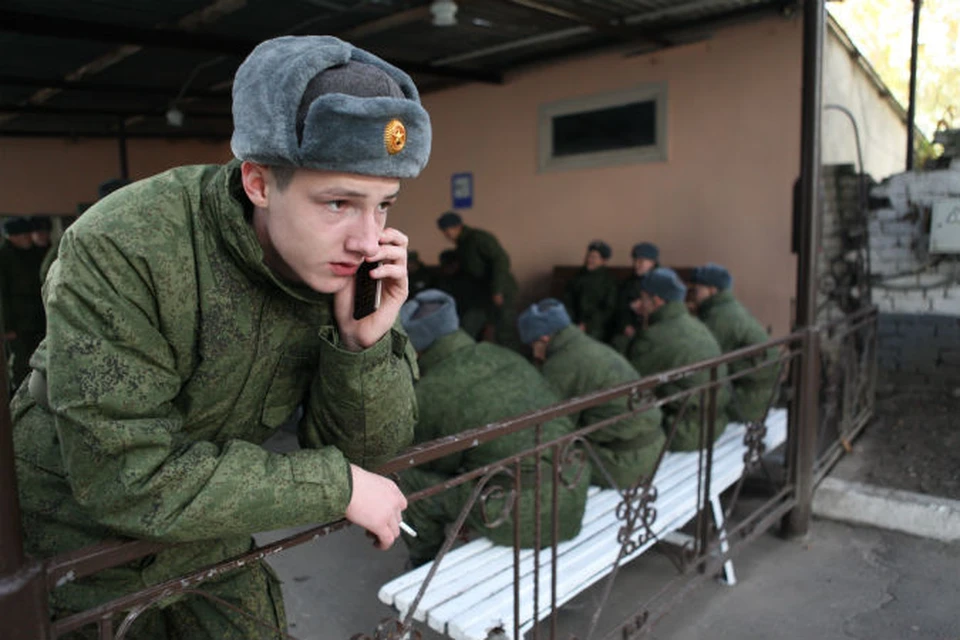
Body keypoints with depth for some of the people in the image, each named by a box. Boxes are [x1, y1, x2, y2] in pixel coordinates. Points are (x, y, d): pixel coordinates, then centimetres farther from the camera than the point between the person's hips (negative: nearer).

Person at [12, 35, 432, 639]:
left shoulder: (350, 264, -16)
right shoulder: (123, 250, -30)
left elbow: (365, 447, -12)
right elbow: (125, 477, -31)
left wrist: (364, 342, -31)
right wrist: (336, 486, -28)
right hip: (82, 545, -3)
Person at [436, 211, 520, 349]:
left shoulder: (479, 238, -13)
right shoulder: (462, 245, 15)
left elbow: (501, 259, -21)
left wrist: (497, 290, -24)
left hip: (502, 293, -9)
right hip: (486, 294, 9)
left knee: (505, 335, -10)